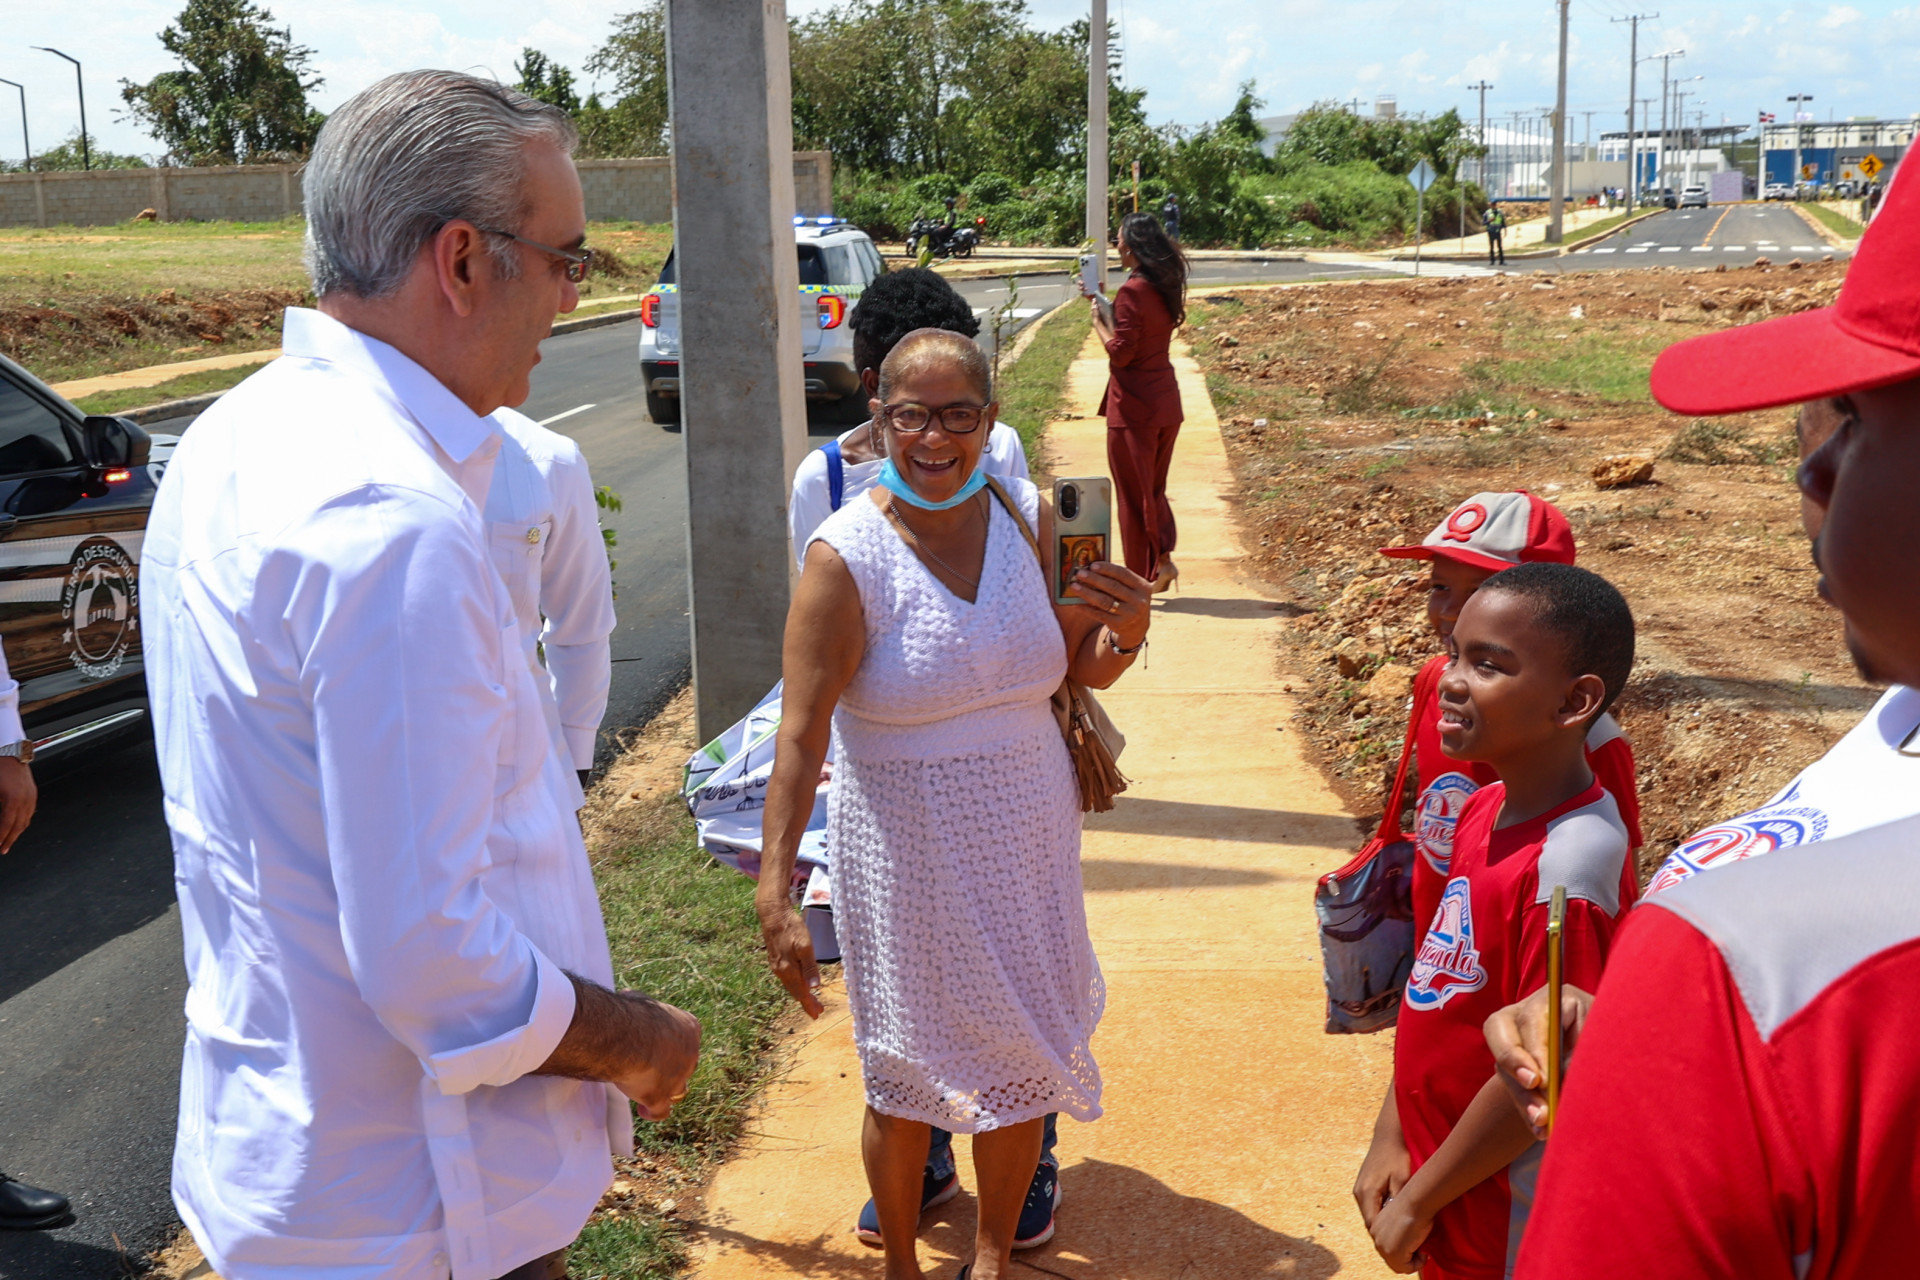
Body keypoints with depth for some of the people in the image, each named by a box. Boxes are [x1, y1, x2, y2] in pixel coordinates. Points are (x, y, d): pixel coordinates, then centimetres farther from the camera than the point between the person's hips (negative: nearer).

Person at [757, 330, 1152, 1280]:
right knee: (909, 1070, 11)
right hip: (907, 844, -4)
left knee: (1019, 1053, 16)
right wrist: (774, 893, -26)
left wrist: (1127, 630, -14)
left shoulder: (1027, 517, -3)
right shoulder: (847, 558, -17)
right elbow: (800, 737, -20)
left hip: (1027, 837, 4)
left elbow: (1080, 668, 8)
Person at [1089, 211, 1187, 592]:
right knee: (1153, 488, 20)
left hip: (1134, 407, -8)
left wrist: (1098, 319, -3)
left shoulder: (1133, 291, -18)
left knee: (1133, 493, 2)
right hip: (1166, 403, 8)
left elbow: (1120, 352, -19)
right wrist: (1103, 301, 18)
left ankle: (1143, 576, 8)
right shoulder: (1166, 288, 8)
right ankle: (1163, 558, 11)